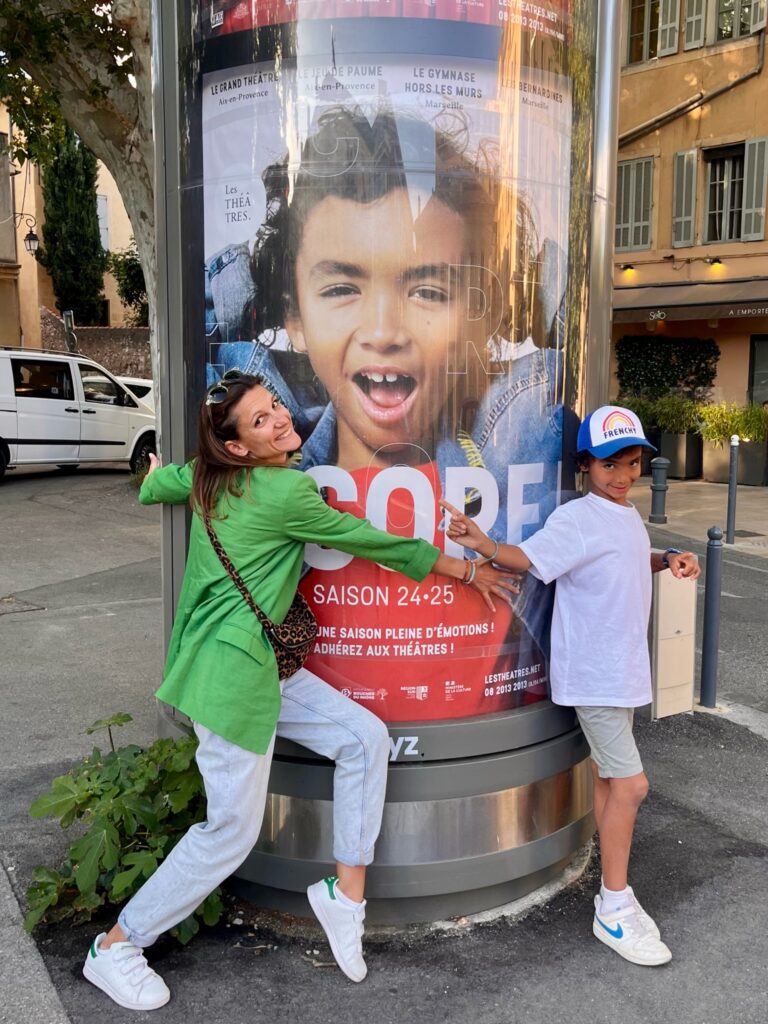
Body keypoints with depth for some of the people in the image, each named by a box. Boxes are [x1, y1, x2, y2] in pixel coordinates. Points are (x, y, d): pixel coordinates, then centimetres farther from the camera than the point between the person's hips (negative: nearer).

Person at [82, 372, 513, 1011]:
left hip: (254, 661, 10)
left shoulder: (205, 476, 6)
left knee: (364, 738, 6)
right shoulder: (287, 491, -16)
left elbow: (151, 487, 24)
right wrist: (467, 571, 5)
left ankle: (347, 892, 14)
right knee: (232, 830, 1)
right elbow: (374, 543, -7)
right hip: (233, 664, -10)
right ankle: (116, 948, 17)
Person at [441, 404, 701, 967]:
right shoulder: (577, 519, -16)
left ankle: (613, 895, 29)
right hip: (593, 674, -9)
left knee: (609, 777, 16)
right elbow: (527, 558, -22)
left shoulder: (629, 515, 9)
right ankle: (615, 909, 7)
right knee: (630, 785, -7)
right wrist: (483, 544, -40)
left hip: (622, 671, 9)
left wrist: (668, 559, 6)